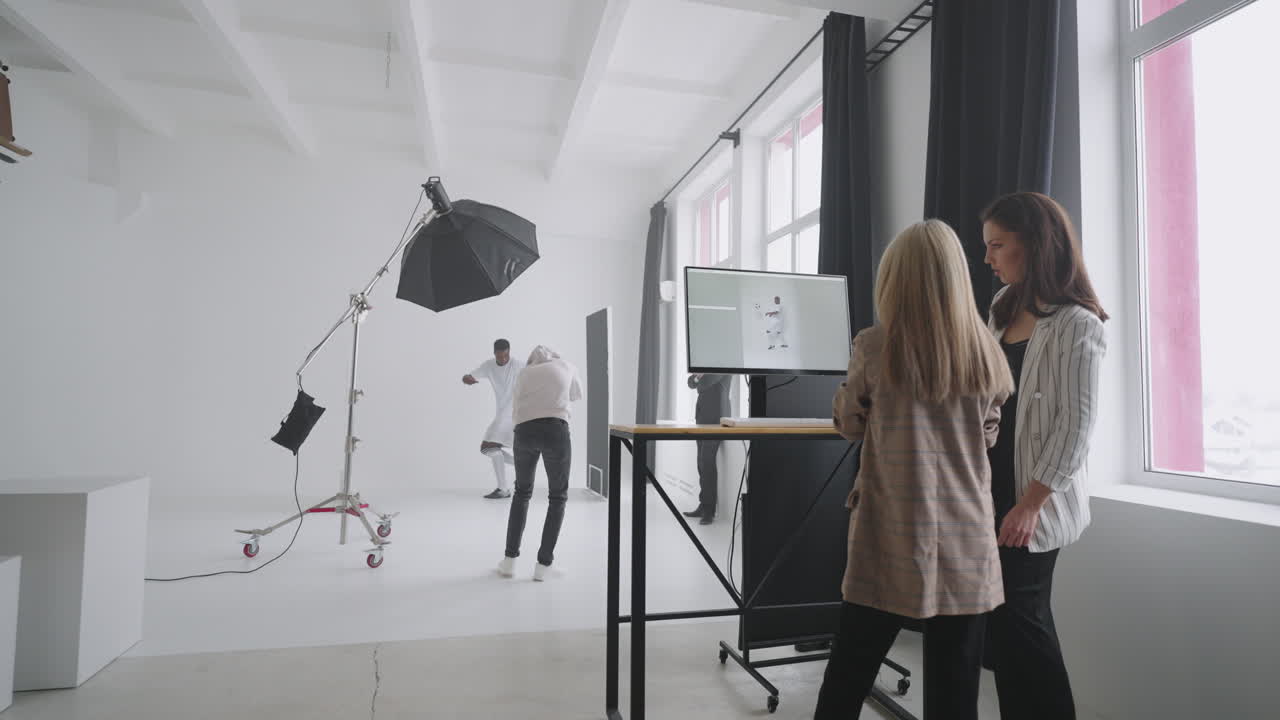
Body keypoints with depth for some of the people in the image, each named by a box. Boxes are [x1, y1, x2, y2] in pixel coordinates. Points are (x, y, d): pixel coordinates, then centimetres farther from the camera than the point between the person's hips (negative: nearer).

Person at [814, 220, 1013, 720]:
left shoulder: (875, 347, -9)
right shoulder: (986, 353, 0)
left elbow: (849, 426, 4)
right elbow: (988, 437, 13)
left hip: (891, 538, -2)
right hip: (965, 539, 3)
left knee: (848, 677, 12)